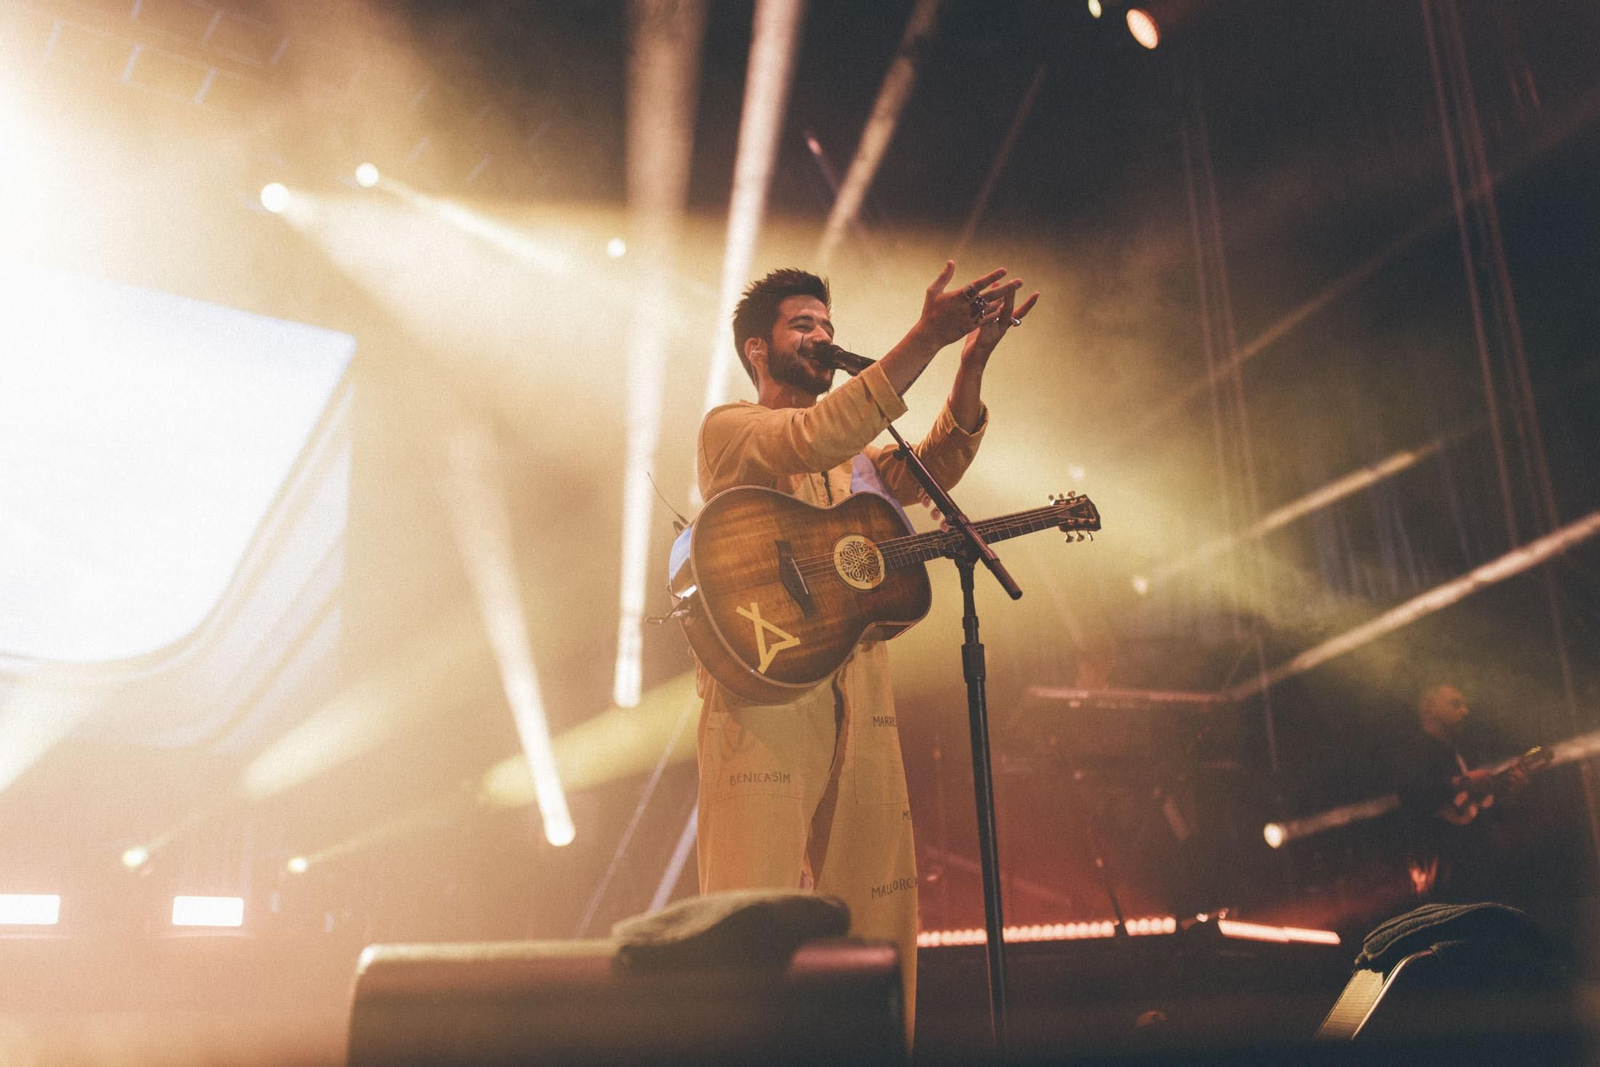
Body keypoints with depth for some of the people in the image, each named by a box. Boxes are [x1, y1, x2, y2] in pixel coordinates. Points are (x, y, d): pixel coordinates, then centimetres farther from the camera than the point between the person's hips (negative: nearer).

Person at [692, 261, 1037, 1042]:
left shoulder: (858, 458, 24)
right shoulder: (728, 430, 3)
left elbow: (932, 467, 5)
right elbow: (818, 437, -18)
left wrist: (973, 358, -10)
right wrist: (924, 338, -23)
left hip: (859, 698, 7)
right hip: (764, 691, -6)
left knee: (876, 906, 8)